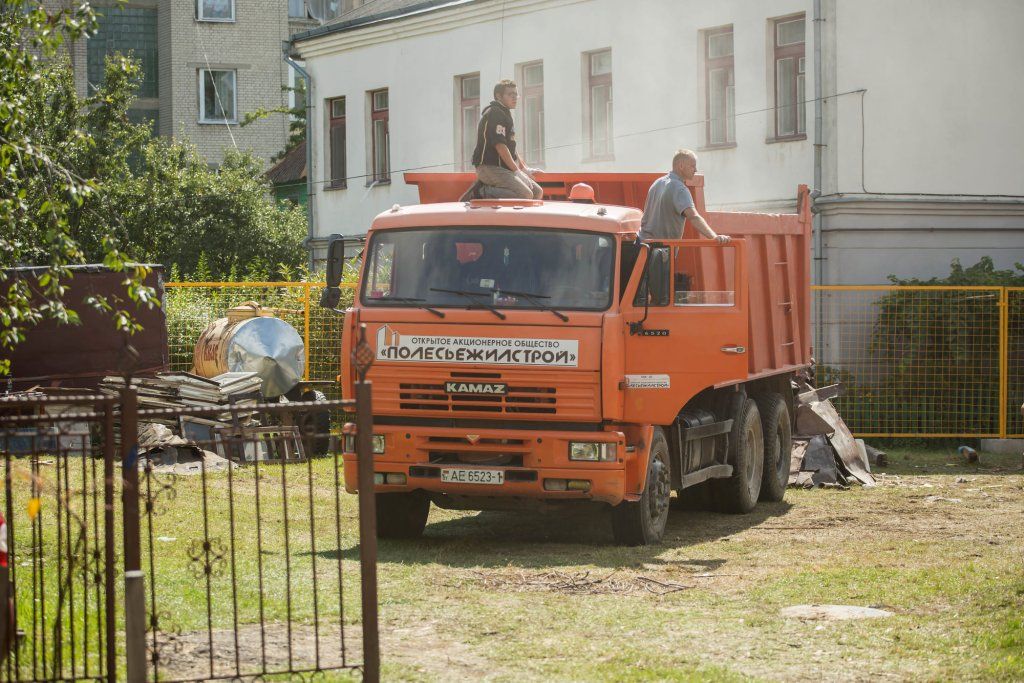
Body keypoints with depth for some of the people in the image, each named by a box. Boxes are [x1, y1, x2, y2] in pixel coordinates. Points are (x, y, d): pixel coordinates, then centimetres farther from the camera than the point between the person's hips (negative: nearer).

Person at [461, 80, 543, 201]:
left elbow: (511, 146, 28)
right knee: (526, 195, -24)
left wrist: (524, 168, 19)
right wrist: (516, 170, -14)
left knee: (538, 192, 5)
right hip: (489, 167, -11)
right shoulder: (495, 114, -12)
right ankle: (482, 192, -15)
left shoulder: (505, 114, 22)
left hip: (504, 168, 11)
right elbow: (499, 146, -19)